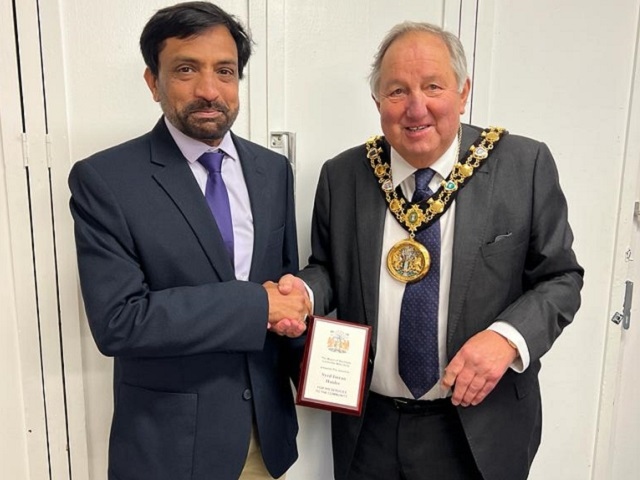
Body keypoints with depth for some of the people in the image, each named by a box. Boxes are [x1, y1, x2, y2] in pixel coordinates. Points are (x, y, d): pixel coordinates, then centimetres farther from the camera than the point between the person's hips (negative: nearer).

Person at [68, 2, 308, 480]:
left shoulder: (273, 170, 1)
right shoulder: (103, 180, -14)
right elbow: (117, 320, -21)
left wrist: (293, 304, -13)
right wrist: (257, 304, -22)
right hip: (168, 439, -4)